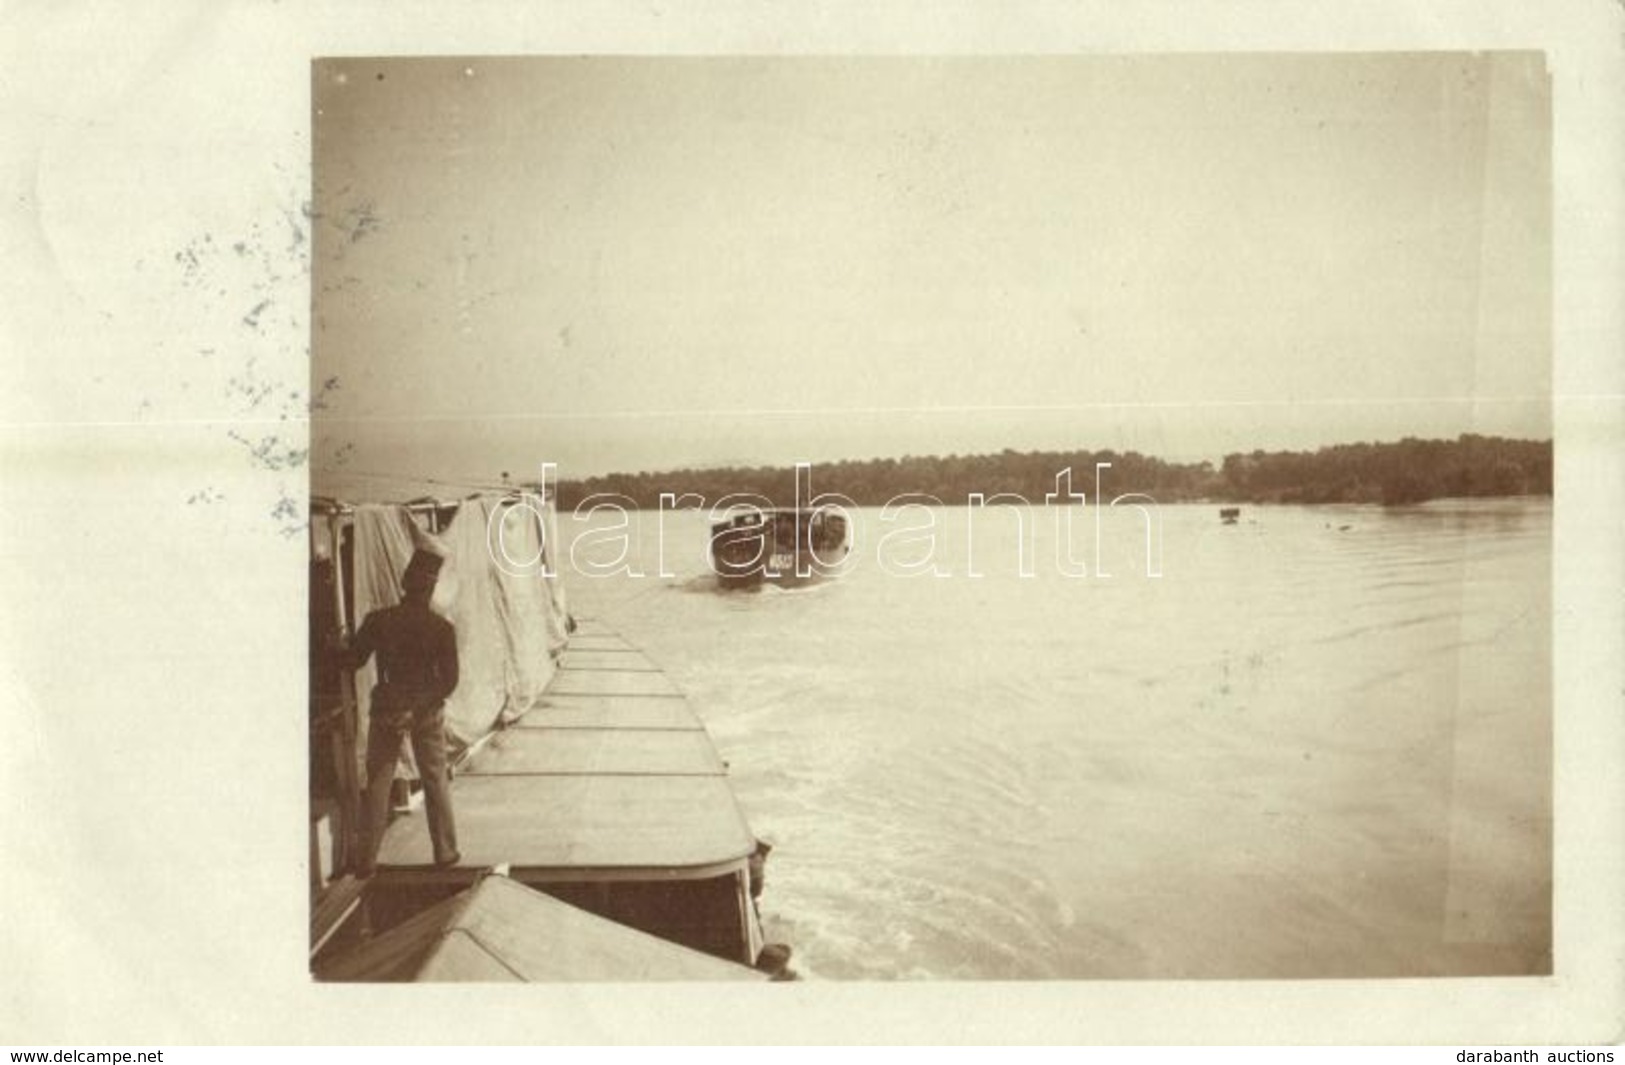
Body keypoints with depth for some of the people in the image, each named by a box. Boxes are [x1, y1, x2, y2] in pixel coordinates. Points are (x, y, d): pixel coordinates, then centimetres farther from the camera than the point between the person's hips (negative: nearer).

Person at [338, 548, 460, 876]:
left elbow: (352, 661, -2)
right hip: (427, 712, 0)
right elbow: (449, 680, -12)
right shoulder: (442, 628, -11)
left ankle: (368, 859, 15)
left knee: (377, 783, 11)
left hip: (385, 710, 0)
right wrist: (419, 708, -9)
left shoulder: (378, 620, -10)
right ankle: (446, 851, 21)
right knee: (436, 781, 13)